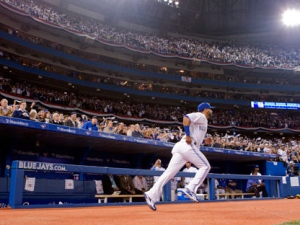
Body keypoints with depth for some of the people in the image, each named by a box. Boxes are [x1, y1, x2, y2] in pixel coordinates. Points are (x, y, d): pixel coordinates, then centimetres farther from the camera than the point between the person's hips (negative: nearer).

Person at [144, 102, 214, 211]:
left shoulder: (202, 120, 32)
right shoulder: (201, 116, 4)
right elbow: (186, 117, -15)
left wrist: (204, 140, 23)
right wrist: (188, 136, -19)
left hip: (180, 148, 9)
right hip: (188, 146, -9)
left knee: (169, 172, -2)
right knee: (205, 166, 1)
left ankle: (151, 195, -11)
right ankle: (190, 189, -10)